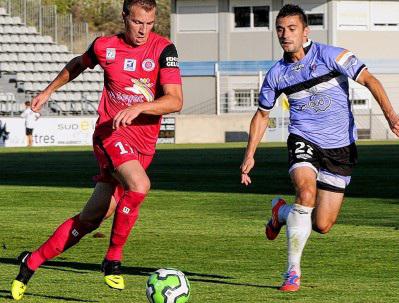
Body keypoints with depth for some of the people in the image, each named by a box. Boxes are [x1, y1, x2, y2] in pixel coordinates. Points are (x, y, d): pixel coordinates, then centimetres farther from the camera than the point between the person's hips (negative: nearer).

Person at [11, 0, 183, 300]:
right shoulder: (104, 47, -1)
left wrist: (138, 107, -29)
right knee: (139, 185, -32)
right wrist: (48, 91, 29)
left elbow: (175, 100, -15)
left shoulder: (163, 49, -6)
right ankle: (113, 260, -15)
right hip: (111, 132, -2)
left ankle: (32, 262, 21)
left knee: (90, 219, 4)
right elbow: (78, 64, 23)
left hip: (143, 145, 2)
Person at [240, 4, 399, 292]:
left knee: (322, 225, -3)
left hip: (340, 148, -1)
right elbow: (262, 115, 16)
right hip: (304, 141, 1)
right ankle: (293, 271, -17)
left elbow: (368, 79, -14)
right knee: (307, 192, -30)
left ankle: (281, 212, 32)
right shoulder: (277, 74, 2)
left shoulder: (329, 55, -10)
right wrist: (250, 155, 9)